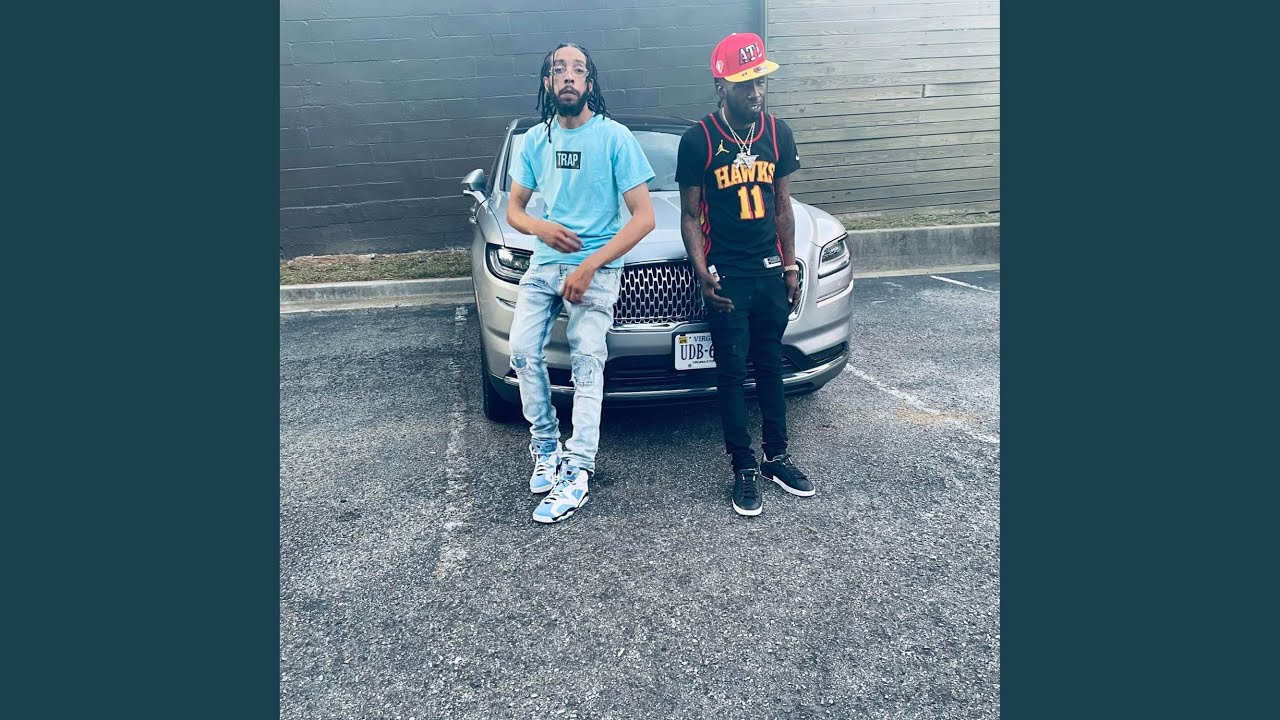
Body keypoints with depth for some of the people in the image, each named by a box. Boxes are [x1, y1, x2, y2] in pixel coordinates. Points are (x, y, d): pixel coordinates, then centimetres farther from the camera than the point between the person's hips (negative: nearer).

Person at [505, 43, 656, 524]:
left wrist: (589, 266, -17)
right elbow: (514, 208, 15)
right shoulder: (536, 139, 9)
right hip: (544, 264, 5)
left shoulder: (614, 137, -6)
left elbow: (644, 217, -10)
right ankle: (546, 448, 8)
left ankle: (575, 474, -16)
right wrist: (539, 227, -10)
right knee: (522, 350, -9)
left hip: (597, 267, -4)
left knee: (586, 360, -17)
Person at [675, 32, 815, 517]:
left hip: (770, 272, 4)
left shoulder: (778, 134, 4)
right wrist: (703, 275, -16)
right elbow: (690, 216, -5)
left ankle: (777, 456, 26)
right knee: (732, 373, 2)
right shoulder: (699, 140, -9)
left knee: (771, 365, 13)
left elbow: (781, 205, 11)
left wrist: (790, 266, 7)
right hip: (726, 277, -4)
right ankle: (744, 468, 12)